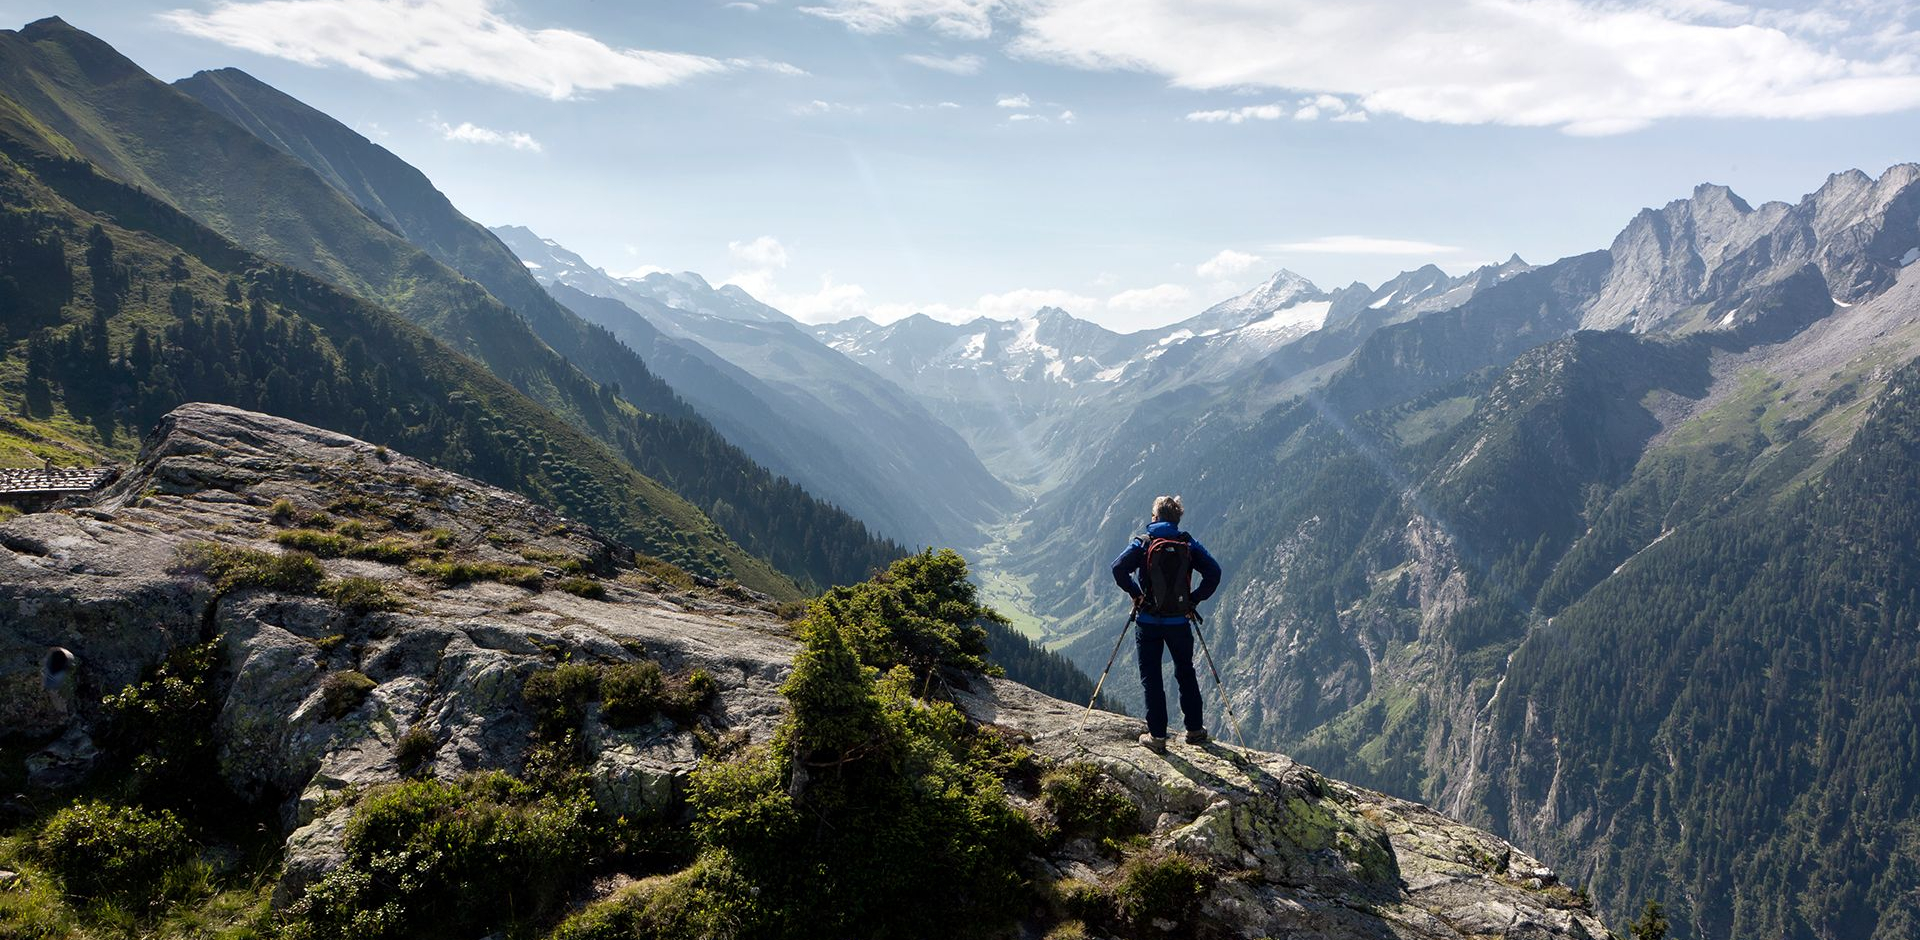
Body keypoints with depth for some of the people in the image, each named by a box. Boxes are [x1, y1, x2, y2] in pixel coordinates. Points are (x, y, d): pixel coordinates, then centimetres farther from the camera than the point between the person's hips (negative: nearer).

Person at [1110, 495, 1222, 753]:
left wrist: (1135, 593, -4)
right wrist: (1195, 599, 0)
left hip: (1148, 620, -2)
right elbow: (1214, 572, -9)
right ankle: (1195, 730, 23)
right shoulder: (1189, 544, 1)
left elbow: (1119, 568, -17)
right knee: (1186, 674, 18)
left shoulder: (1143, 543, -3)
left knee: (1151, 678, 6)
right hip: (1179, 620, 2)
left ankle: (1157, 736, 6)